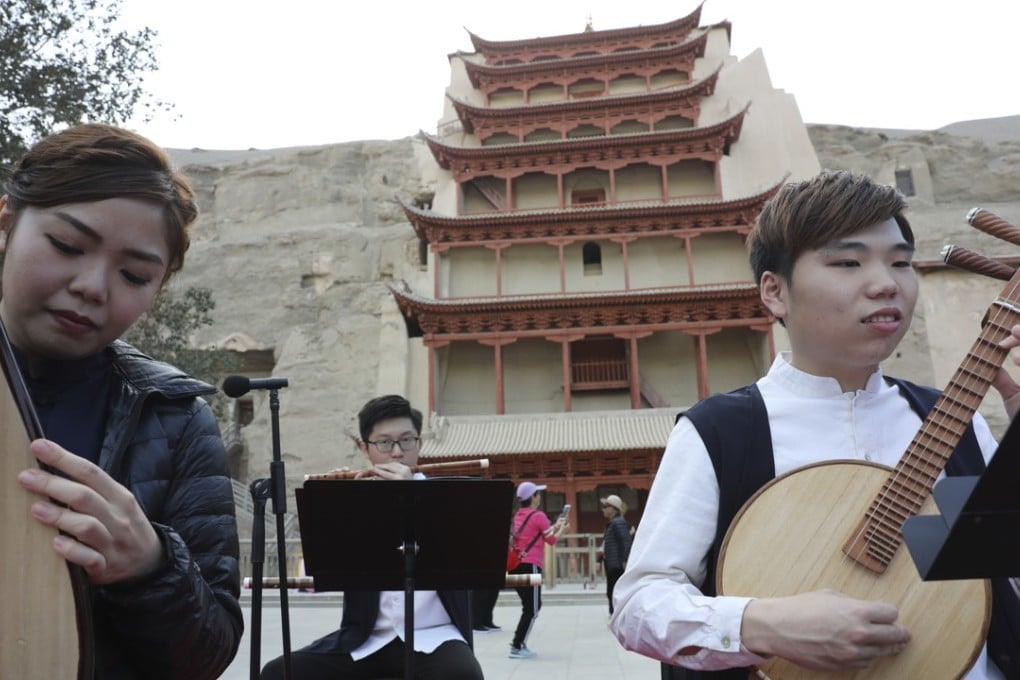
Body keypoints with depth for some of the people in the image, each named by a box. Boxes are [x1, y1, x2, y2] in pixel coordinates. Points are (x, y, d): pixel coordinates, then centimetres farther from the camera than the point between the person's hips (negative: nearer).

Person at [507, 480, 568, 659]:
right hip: (530, 566, -8)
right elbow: (551, 539, -2)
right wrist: (562, 529, 15)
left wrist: (555, 526, 26)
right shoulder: (538, 516, -8)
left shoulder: (518, 515, 14)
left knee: (529, 606, 19)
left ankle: (518, 642, 17)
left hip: (516, 564, 8)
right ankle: (517, 647, -3)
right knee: (532, 609, -1)